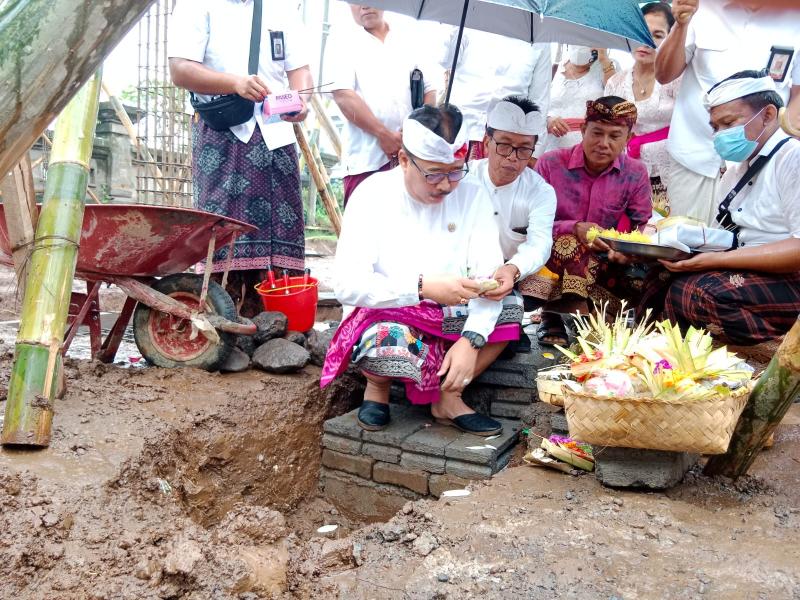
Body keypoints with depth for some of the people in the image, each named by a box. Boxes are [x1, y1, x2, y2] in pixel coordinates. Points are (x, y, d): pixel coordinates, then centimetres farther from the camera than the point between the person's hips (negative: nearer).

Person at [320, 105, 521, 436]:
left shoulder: (471, 195, -6)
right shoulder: (372, 195, -15)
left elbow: (489, 277, -11)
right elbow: (347, 284, -23)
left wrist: (470, 340, -27)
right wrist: (423, 287, -34)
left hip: (446, 318, 4)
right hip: (384, 316, -4)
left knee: (510, 309, -19)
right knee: (388, 343, -37)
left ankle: (447, 398, -5)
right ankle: (378, 383, 0)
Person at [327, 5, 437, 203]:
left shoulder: (409, 43, 17)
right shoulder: (345, 44, 6)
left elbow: (429, 90, 14)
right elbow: (343, 96, -7)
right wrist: (384, 134, -13)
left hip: (411, 155, 3)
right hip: (365, 160, -3)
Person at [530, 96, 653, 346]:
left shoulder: (636, 173, 0)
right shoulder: (550, 164, -6)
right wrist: (574, 229, -26)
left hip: (604, 264, 3)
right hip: (551, 256, -3)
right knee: (568, 242, -36)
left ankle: (554, 313, -13)